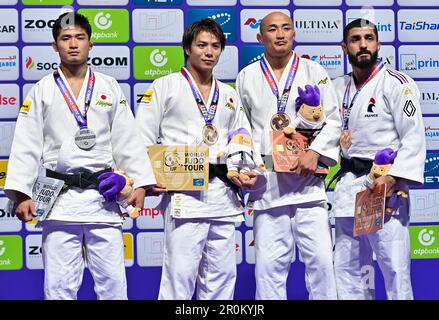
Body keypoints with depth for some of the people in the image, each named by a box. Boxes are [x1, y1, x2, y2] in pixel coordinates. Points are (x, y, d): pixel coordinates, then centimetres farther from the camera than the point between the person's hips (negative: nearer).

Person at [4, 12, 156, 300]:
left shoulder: (110, 88, 10)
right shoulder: (42, 91, 7)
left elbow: (128, 140, 8)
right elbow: (26, 146, 2)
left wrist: (141, 183, -2)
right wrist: (21, 194, -8)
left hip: (103, 196, 1)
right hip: (59, 198, -1)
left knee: (113, 284, 3)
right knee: (59, 286, 2)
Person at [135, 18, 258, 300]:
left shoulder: (229, 95, 20)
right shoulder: (165, 87, 6)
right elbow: (143, 138, 2)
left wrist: (247, 172, 3)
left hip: (223, 191, 5)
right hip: (184, 191, -5)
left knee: (222, 274, 7)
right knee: (180, 274, -10)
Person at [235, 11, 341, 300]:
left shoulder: (314, 71, 8)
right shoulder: (247, 77, 11)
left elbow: (333, 120, 5)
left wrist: (315, 152, -9)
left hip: (308, 180, -1)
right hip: (266, 182, 1)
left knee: (320, 259, -5)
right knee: (269, 265, 1)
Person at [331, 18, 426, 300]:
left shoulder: (397, 83, -6)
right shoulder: (340, 88, 14)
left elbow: (414, 137, -12)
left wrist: (393, 177, -23)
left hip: (384, 185, -7)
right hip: (348, 186, 7)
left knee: (395, 269, -9)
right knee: (348, 267, 12)